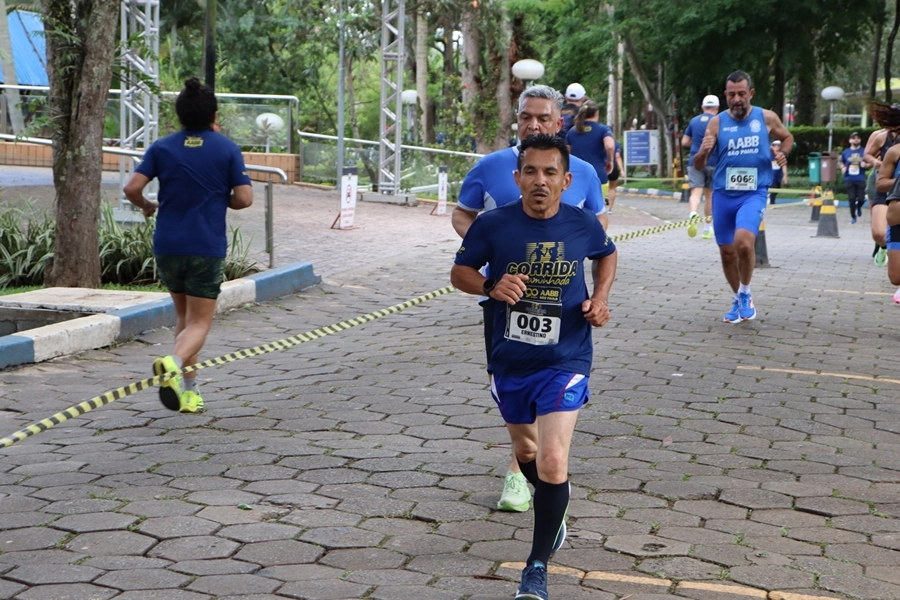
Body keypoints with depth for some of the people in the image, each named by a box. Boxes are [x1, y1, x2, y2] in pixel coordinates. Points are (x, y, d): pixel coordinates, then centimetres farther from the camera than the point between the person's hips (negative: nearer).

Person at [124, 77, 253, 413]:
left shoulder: (162, 148, 3)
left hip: (167, 246, 3)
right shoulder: (228, 150, -1)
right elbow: (244, 198, -6)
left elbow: (132, 188, -6)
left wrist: (147, 206, 15)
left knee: (184, 316, 20)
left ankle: (189, 388, 17)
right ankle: (173, 361, -30)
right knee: (199, 322, 1)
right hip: (207, 247, -3)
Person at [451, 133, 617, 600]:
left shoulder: (583, 226, -8)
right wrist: (491, 286, -19)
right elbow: (460, 271, 2)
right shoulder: (493, 225, -11)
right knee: (525, 449, 22)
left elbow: (606, 255, 14)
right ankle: (554, 505, 56)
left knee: (553, 460, -15)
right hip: (509, 361, 3)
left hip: (565, 361, -2)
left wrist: (599, 298, -2)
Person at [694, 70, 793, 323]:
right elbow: (698, 165, -2)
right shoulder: (717, 122, -1)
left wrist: (783, 153, 1)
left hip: (754, 193, -2)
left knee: (744, 241, -25)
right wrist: (703, 152, -24)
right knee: (727, 252, 8)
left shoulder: (767, 118, -1)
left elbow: (787, 137, 21)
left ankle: (745, 294, -2)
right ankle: (739, 300, 31)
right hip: (723, 194, 2)